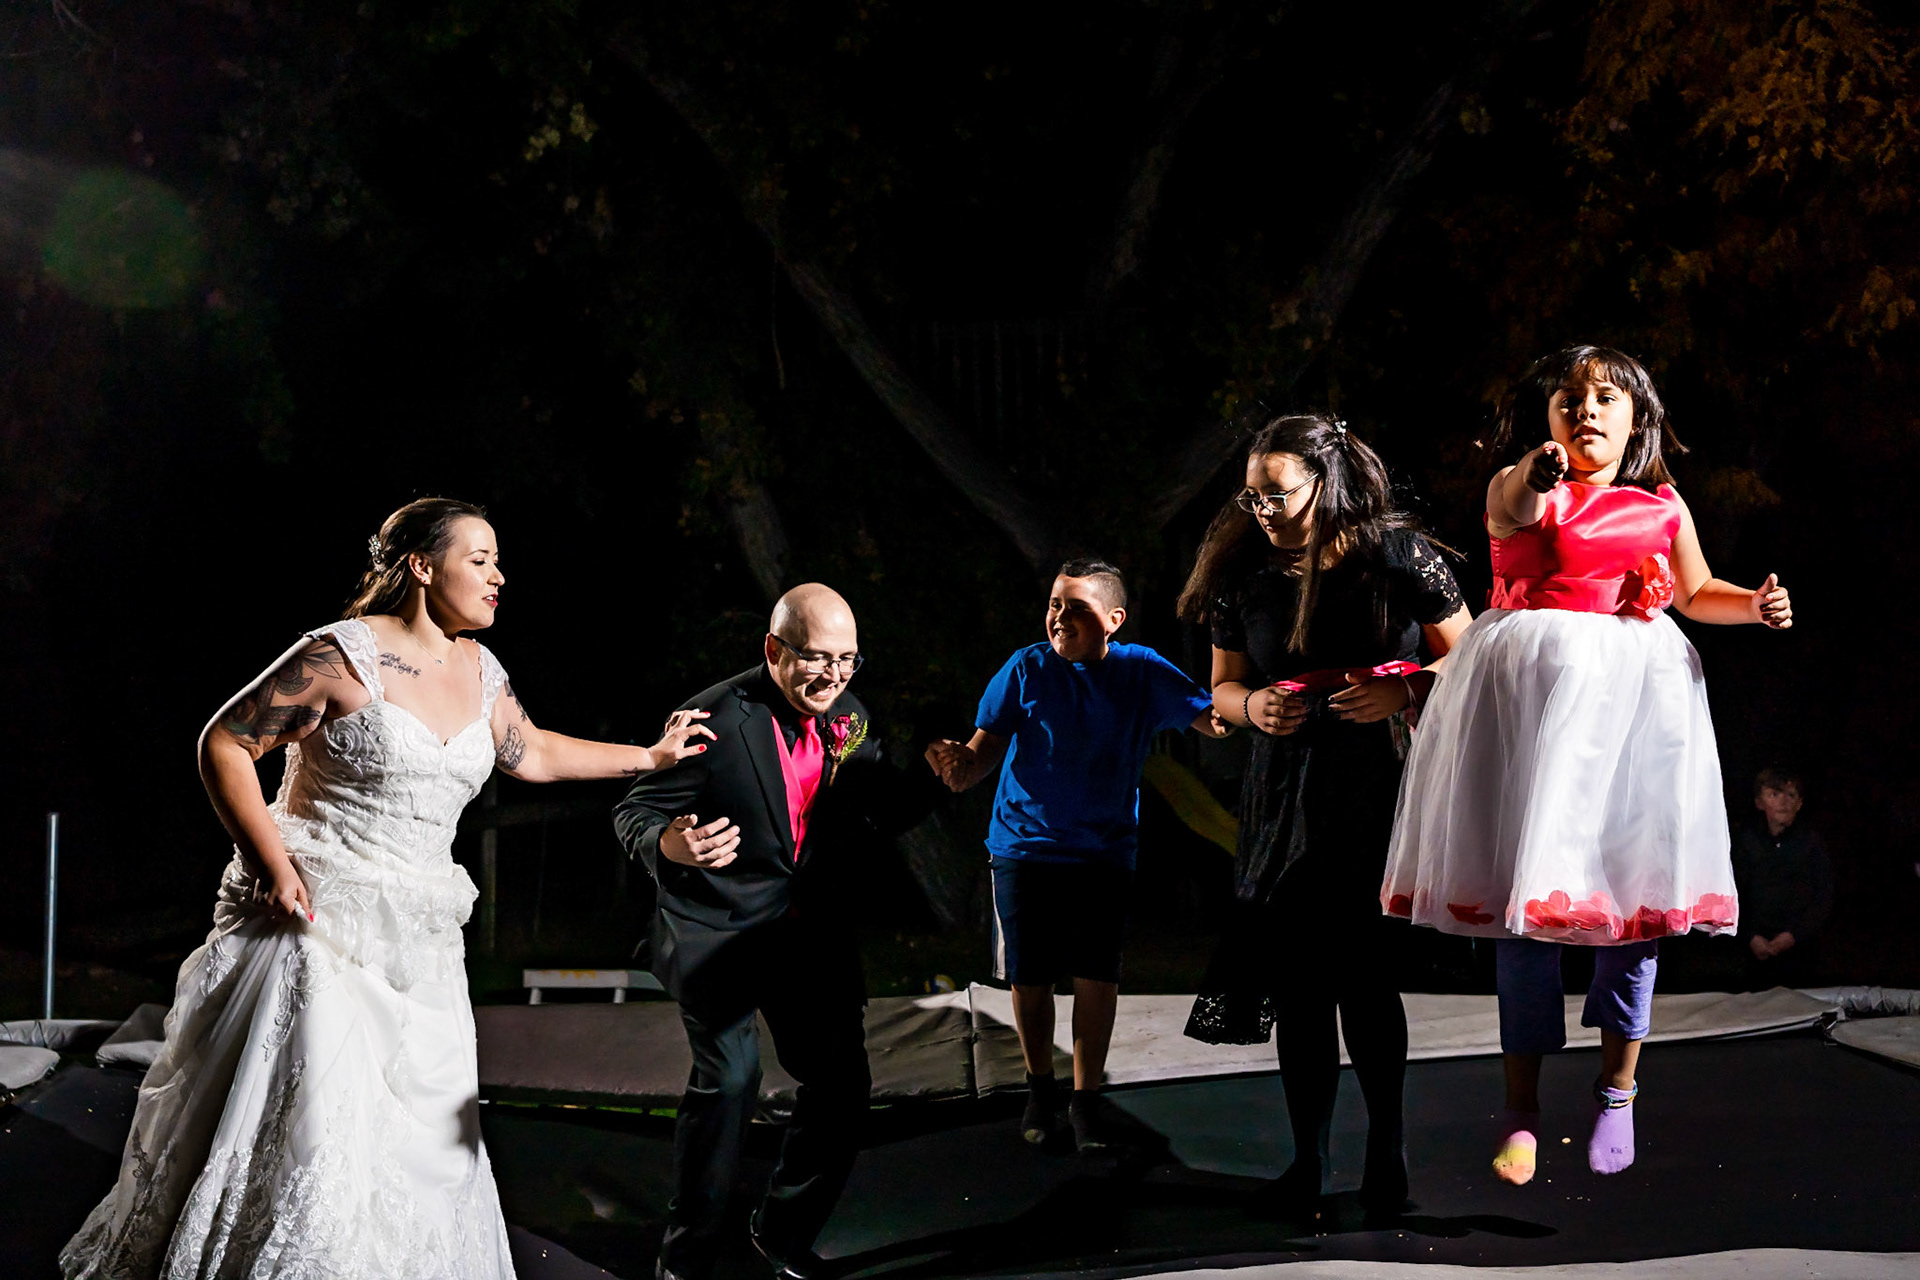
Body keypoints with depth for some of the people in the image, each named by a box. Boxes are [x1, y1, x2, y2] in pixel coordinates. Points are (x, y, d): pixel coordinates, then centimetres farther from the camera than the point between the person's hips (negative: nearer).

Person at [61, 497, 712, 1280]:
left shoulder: (479, 672, 10)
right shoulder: (343, 655, -11)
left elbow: (533, 755, 28)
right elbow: (224, 744, -9)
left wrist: (650, 755, 31)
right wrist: (273, 865, -16)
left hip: (417, 943, 7)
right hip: (313, 920, -7)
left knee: (419, 1141, 4)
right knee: (301, 1123, -9)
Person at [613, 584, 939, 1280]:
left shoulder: (849, 719, 2)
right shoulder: (715, 719, -17)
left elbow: (874, 816, 10)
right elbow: (635, 813, -12)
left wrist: (935, 779, -10)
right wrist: (671, 844, -35)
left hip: (811, 933, 6)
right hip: (714, 929, -6)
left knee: (843, 1086, 5)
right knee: (730, 1074, -20)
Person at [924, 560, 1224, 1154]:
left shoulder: (1142, 674, -4)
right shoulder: (1027, 669, -6)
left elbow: (1215, 718, -9)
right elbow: (988, 745, -7)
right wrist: (961, 764, -29)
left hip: (1104, 850, 0)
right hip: (1023, 843, 0)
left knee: (1097, 976, -6)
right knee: (1029, 976, 5)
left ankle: (1085, 1099, 10)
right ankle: (1040, 1088, 27)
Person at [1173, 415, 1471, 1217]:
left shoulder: (1398, 556, -5)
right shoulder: (1243, 574, 4)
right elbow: (1222, 685, 14)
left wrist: (1402, 693, -16)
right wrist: (1253, 706, -8)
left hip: (1381, 791, -3)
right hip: (1285, 801, 3)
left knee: (1364, 972, -5)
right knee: (1297, 979, 4)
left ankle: (1387, 1149, 13)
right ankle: (1308, 1156, 17)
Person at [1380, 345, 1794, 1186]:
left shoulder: (1663, 507, 12)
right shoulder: (1521, 484, 5)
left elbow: (1696, 593, 25)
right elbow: (1510, 513, -18)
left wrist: (1755, 605, 7)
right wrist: (1535, 481, -36)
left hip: (1632, 695, 2)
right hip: (1530, 692, -2)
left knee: (1632, 880, 0)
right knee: (1525, 887, -3)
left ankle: (1618, 1087, 16)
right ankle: (1522, 1106, 5)